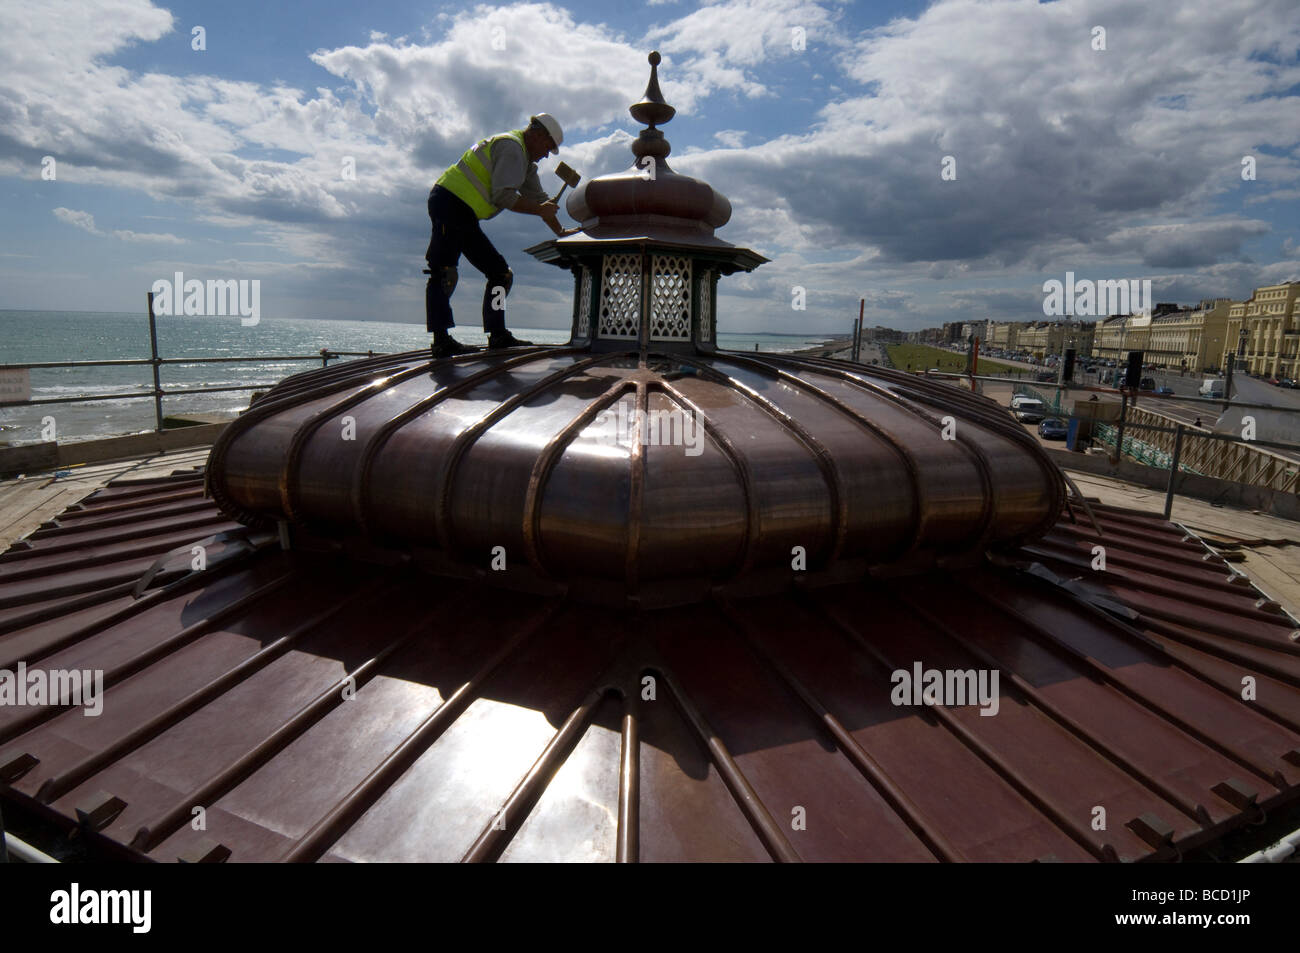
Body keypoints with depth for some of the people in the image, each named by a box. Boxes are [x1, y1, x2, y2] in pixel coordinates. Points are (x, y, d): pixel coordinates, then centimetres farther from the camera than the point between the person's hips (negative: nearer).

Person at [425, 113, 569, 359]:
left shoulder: (524, 159, 23)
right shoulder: (511, 147, -10)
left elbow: (539, 199, 28)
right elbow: (503, 196, -20)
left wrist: (563, 234, 25)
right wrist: (539, 211, -10)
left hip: (465, 218, 11)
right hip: (449, 203, -11)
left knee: (500, 272, 8)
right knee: (445, 272, -19)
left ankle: (498, 336, 5)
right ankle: (441, 341, -26)